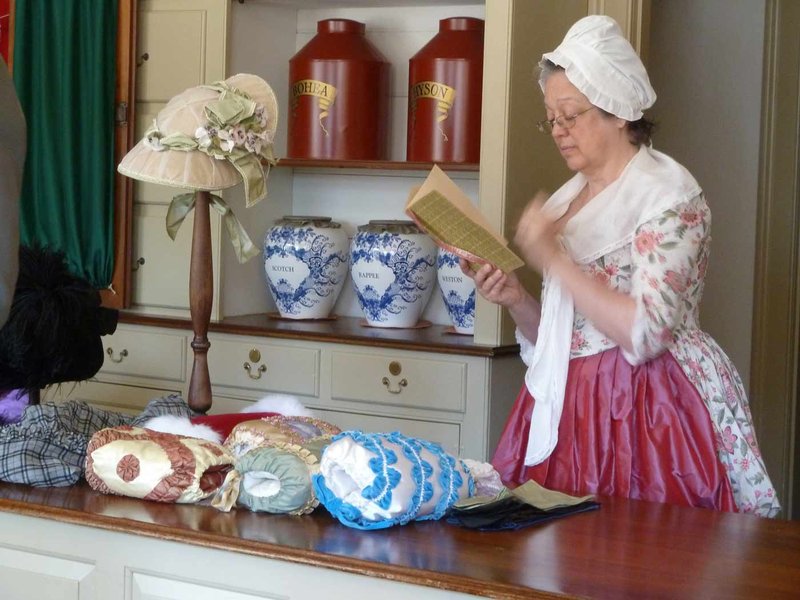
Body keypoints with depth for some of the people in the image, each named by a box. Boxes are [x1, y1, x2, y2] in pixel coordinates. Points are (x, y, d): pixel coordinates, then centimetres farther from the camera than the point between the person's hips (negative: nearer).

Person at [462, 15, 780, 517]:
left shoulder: (668, 192, -8)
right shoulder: (568, 199, 14)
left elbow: (645, 332, -19)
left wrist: (555, 259, -17)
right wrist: (517, 301, -2)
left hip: (643, 416, -6)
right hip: (569, 410, 6)